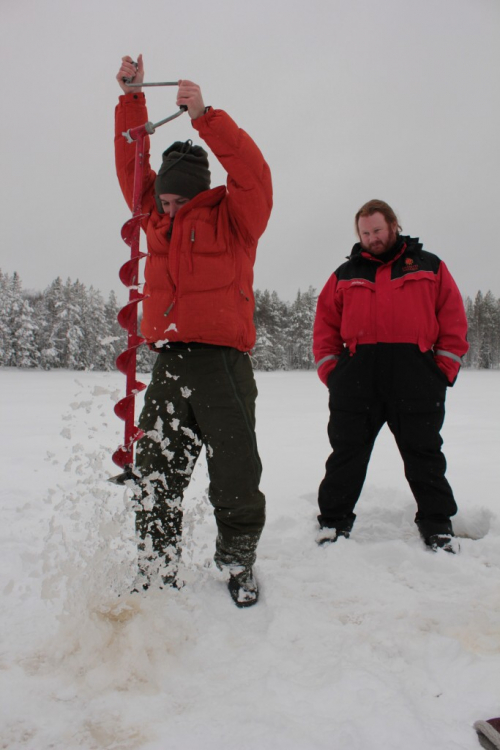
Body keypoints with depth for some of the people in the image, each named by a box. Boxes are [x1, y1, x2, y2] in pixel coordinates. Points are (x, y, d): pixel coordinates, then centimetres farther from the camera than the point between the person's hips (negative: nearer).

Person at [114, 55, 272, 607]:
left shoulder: (234, 217, 4)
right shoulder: (157, 217, 18)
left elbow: (252, 171, -12)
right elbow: (132, 166, 20)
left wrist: (204, 115, -17)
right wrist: (131, 97, 16)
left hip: (223, 361, -4)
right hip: (169, 362, 5)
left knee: (236, 478, 0)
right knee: (156, 478, 6)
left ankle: (238, 562, 22)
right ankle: (156, 574, 19)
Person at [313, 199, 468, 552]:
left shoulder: (429, 267, 13)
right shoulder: (345, 274, 16)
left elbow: (453, 319, 7)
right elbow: (325, 324, 11)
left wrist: (445, 369, -2)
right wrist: (329, 370, 0)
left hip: (415, 377, -1)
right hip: (356, 377, 1)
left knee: (424, 454, 8)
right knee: (347, 452, 5)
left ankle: (438, 526, 22)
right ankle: (333, 521, 17)